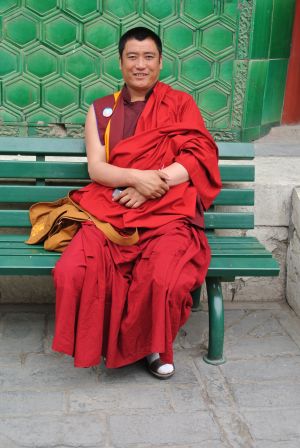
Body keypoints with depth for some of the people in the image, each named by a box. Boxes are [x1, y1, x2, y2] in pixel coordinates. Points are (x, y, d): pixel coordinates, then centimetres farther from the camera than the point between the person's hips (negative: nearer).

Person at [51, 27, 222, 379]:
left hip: (167, 212, -1)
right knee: (73, 273, -27)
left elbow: (200, 158, 0)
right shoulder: (100, 110, 17)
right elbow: (95, 168, 5)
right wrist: (136, 177, -16)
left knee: (166, 281, -32)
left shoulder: (181, 104, 13)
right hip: (110, 210, 2)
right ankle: (102, 341, 2)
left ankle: (153, 345, 1)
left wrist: (151, 185, -12)